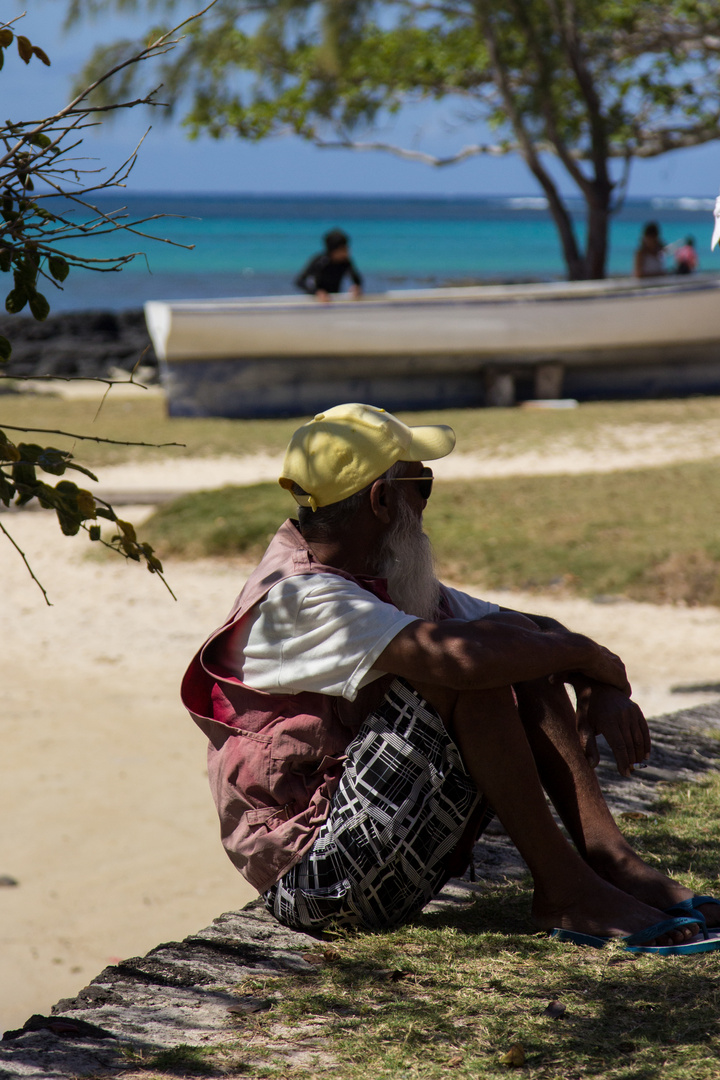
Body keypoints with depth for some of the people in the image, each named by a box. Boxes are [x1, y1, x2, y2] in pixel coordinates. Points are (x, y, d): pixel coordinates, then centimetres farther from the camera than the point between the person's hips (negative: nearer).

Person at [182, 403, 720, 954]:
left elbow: (533, 630, 13)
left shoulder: (386, 581, 10)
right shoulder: (300, 598, -20)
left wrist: (602, 691, -8)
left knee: (520, 650, 0)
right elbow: (462, 654, -34)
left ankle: (612, 860, -7)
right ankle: (564, 892, -17)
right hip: (314, 881, -9)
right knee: (466, 677, -25)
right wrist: (589, 655, -18)